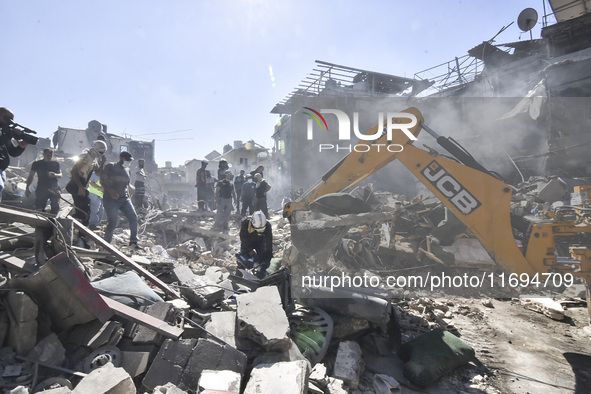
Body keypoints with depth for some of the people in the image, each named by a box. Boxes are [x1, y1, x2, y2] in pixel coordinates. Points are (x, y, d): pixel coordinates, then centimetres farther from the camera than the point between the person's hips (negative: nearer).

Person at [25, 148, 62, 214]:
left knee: (56, 207, -8)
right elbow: (31, 176, 7)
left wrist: (55, 175, -14)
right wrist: (27, 188, -1)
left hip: (54, 188, 1)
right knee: (39, 209, -2)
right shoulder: (37, 163, 5)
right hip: (41, 188, -1)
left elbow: (60, 175, 11)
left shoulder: (56, 164, 10)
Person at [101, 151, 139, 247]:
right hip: (111, 199, -6)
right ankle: (106, 243, 10)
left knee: (133, 217, -5)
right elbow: (102, 180, -6)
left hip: (124, 199, 6)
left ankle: (133, 242, 4)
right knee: (112, 222, -10)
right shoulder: (110, 167, -2)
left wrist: (127, 193, 9)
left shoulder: (127, 170, 15)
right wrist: (110, 190, -20)